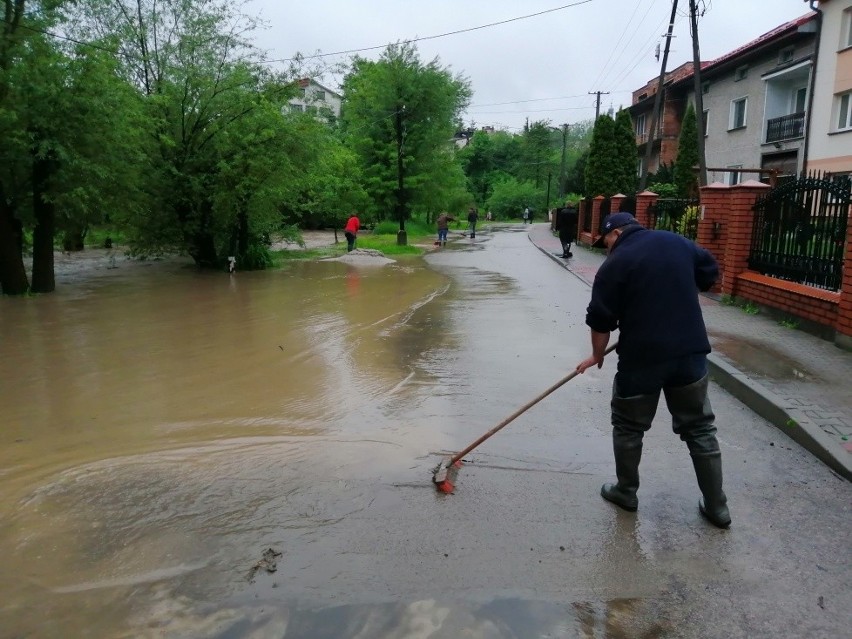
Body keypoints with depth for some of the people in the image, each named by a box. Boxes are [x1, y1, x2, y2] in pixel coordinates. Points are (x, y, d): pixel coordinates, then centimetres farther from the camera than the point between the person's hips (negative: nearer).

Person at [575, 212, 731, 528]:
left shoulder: (614, 264, -7)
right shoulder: (679, 242, 8)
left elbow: (601, 320, -6)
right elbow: (710, 272, 22)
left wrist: (597, 356, 9)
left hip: (642, 357, -4)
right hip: (691, 352, 5)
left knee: (628, 426, 15)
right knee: (700, 428, 15)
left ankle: (626, 492, 27)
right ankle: (716, 505, 20)